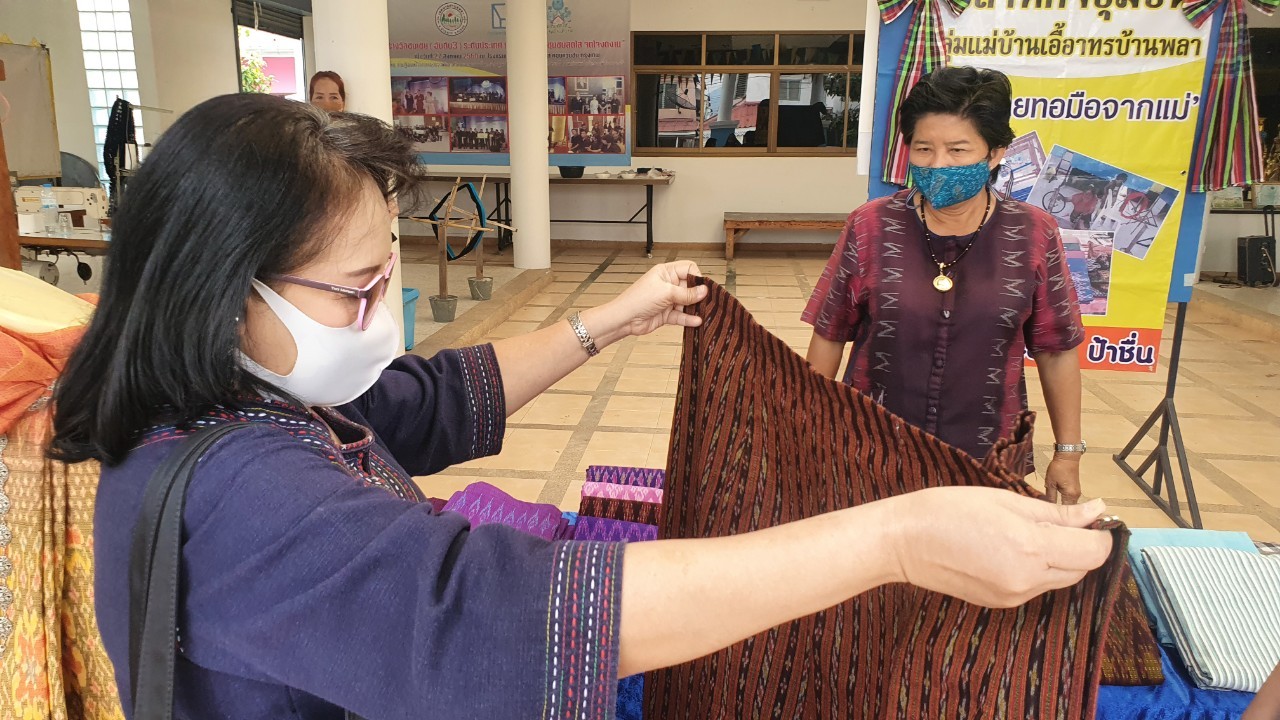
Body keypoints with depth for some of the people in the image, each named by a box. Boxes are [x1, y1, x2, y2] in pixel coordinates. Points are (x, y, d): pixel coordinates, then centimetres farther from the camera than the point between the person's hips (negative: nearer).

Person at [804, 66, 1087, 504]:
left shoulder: (1034, 236, -4)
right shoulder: (870, 228, -6)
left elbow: (1057, 352, 3)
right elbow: (829, 336, 1)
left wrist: (1068, 453, 6)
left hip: (987, 461, 1)